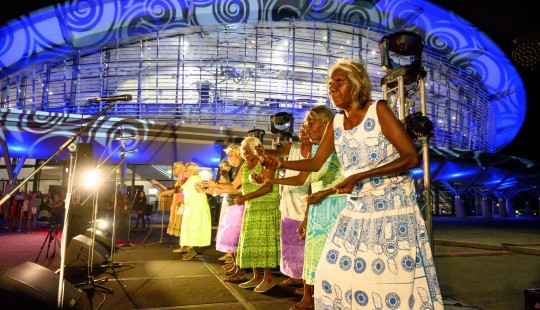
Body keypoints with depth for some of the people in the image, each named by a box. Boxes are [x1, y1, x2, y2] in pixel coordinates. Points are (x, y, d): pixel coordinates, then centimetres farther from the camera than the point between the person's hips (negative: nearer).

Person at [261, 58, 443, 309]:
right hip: (356, 209, 6)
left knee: (395, 280, 0)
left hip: (392, 207, -5)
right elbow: (316, 162, 9)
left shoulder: (379, 110, -12)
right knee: (334, 273, 9)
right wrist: (281, 163, -8)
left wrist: (360, 176, -23)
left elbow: (411, 157, -16)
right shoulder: (335, 123, 4)